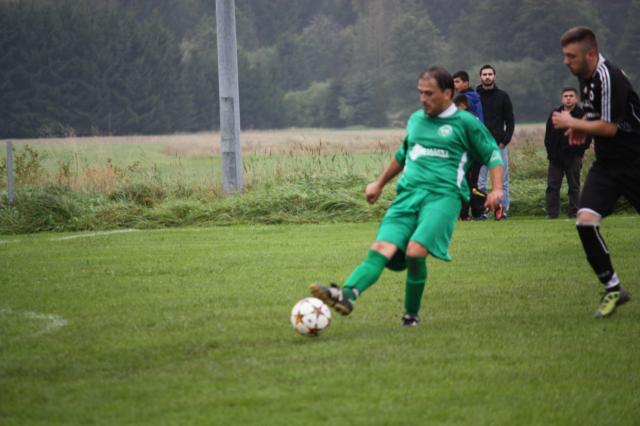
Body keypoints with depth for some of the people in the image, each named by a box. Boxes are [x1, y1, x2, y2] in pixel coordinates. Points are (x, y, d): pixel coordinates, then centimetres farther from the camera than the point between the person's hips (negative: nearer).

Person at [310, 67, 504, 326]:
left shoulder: (466, 123, 6)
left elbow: (493, 156, 10)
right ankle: (347, 295, -41)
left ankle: (411, 315, -6)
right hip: (408, 194, 5)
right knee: (382, 248, -18)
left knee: (415, 251, -26)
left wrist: (496, 189, -6)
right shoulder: (415, 119, 22)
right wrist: (379, 184, 43)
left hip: (443, 195, -5)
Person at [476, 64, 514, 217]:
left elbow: (510, 121, 8)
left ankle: (504, 209, 5)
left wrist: (506, 140, -4)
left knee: (502, 180, 1)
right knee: (480, 181, -2)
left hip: (499, 145, 1)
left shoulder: (502, 96, 8)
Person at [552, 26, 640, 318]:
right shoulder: (584, 76, 7)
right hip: (607, 163, 8)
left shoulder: (608, 78, -21)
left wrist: (572, 123, -11)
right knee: (586, 220, -13)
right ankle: (613, 289, -5)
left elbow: (609, 127, -23)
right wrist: (582, 126, 7)